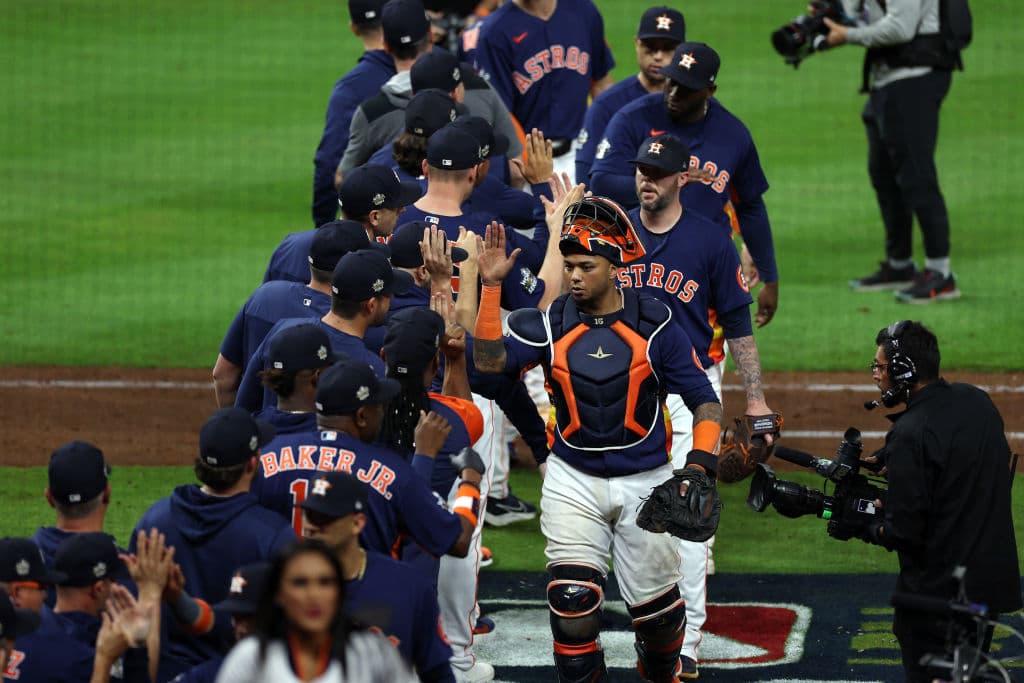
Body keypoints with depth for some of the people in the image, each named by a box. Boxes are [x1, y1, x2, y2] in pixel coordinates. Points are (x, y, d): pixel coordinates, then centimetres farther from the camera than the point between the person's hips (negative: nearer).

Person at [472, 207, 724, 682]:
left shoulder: (654, 325, -8)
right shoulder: (550, 323, -2)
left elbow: (704, 401, -5)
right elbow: (490, 360, -16)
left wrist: (700, 465, -19)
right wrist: (491, 287, -23)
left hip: (645, 480, -1)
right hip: (573, 480, 1)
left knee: (654, 601, 7)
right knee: (572, 599, -13)